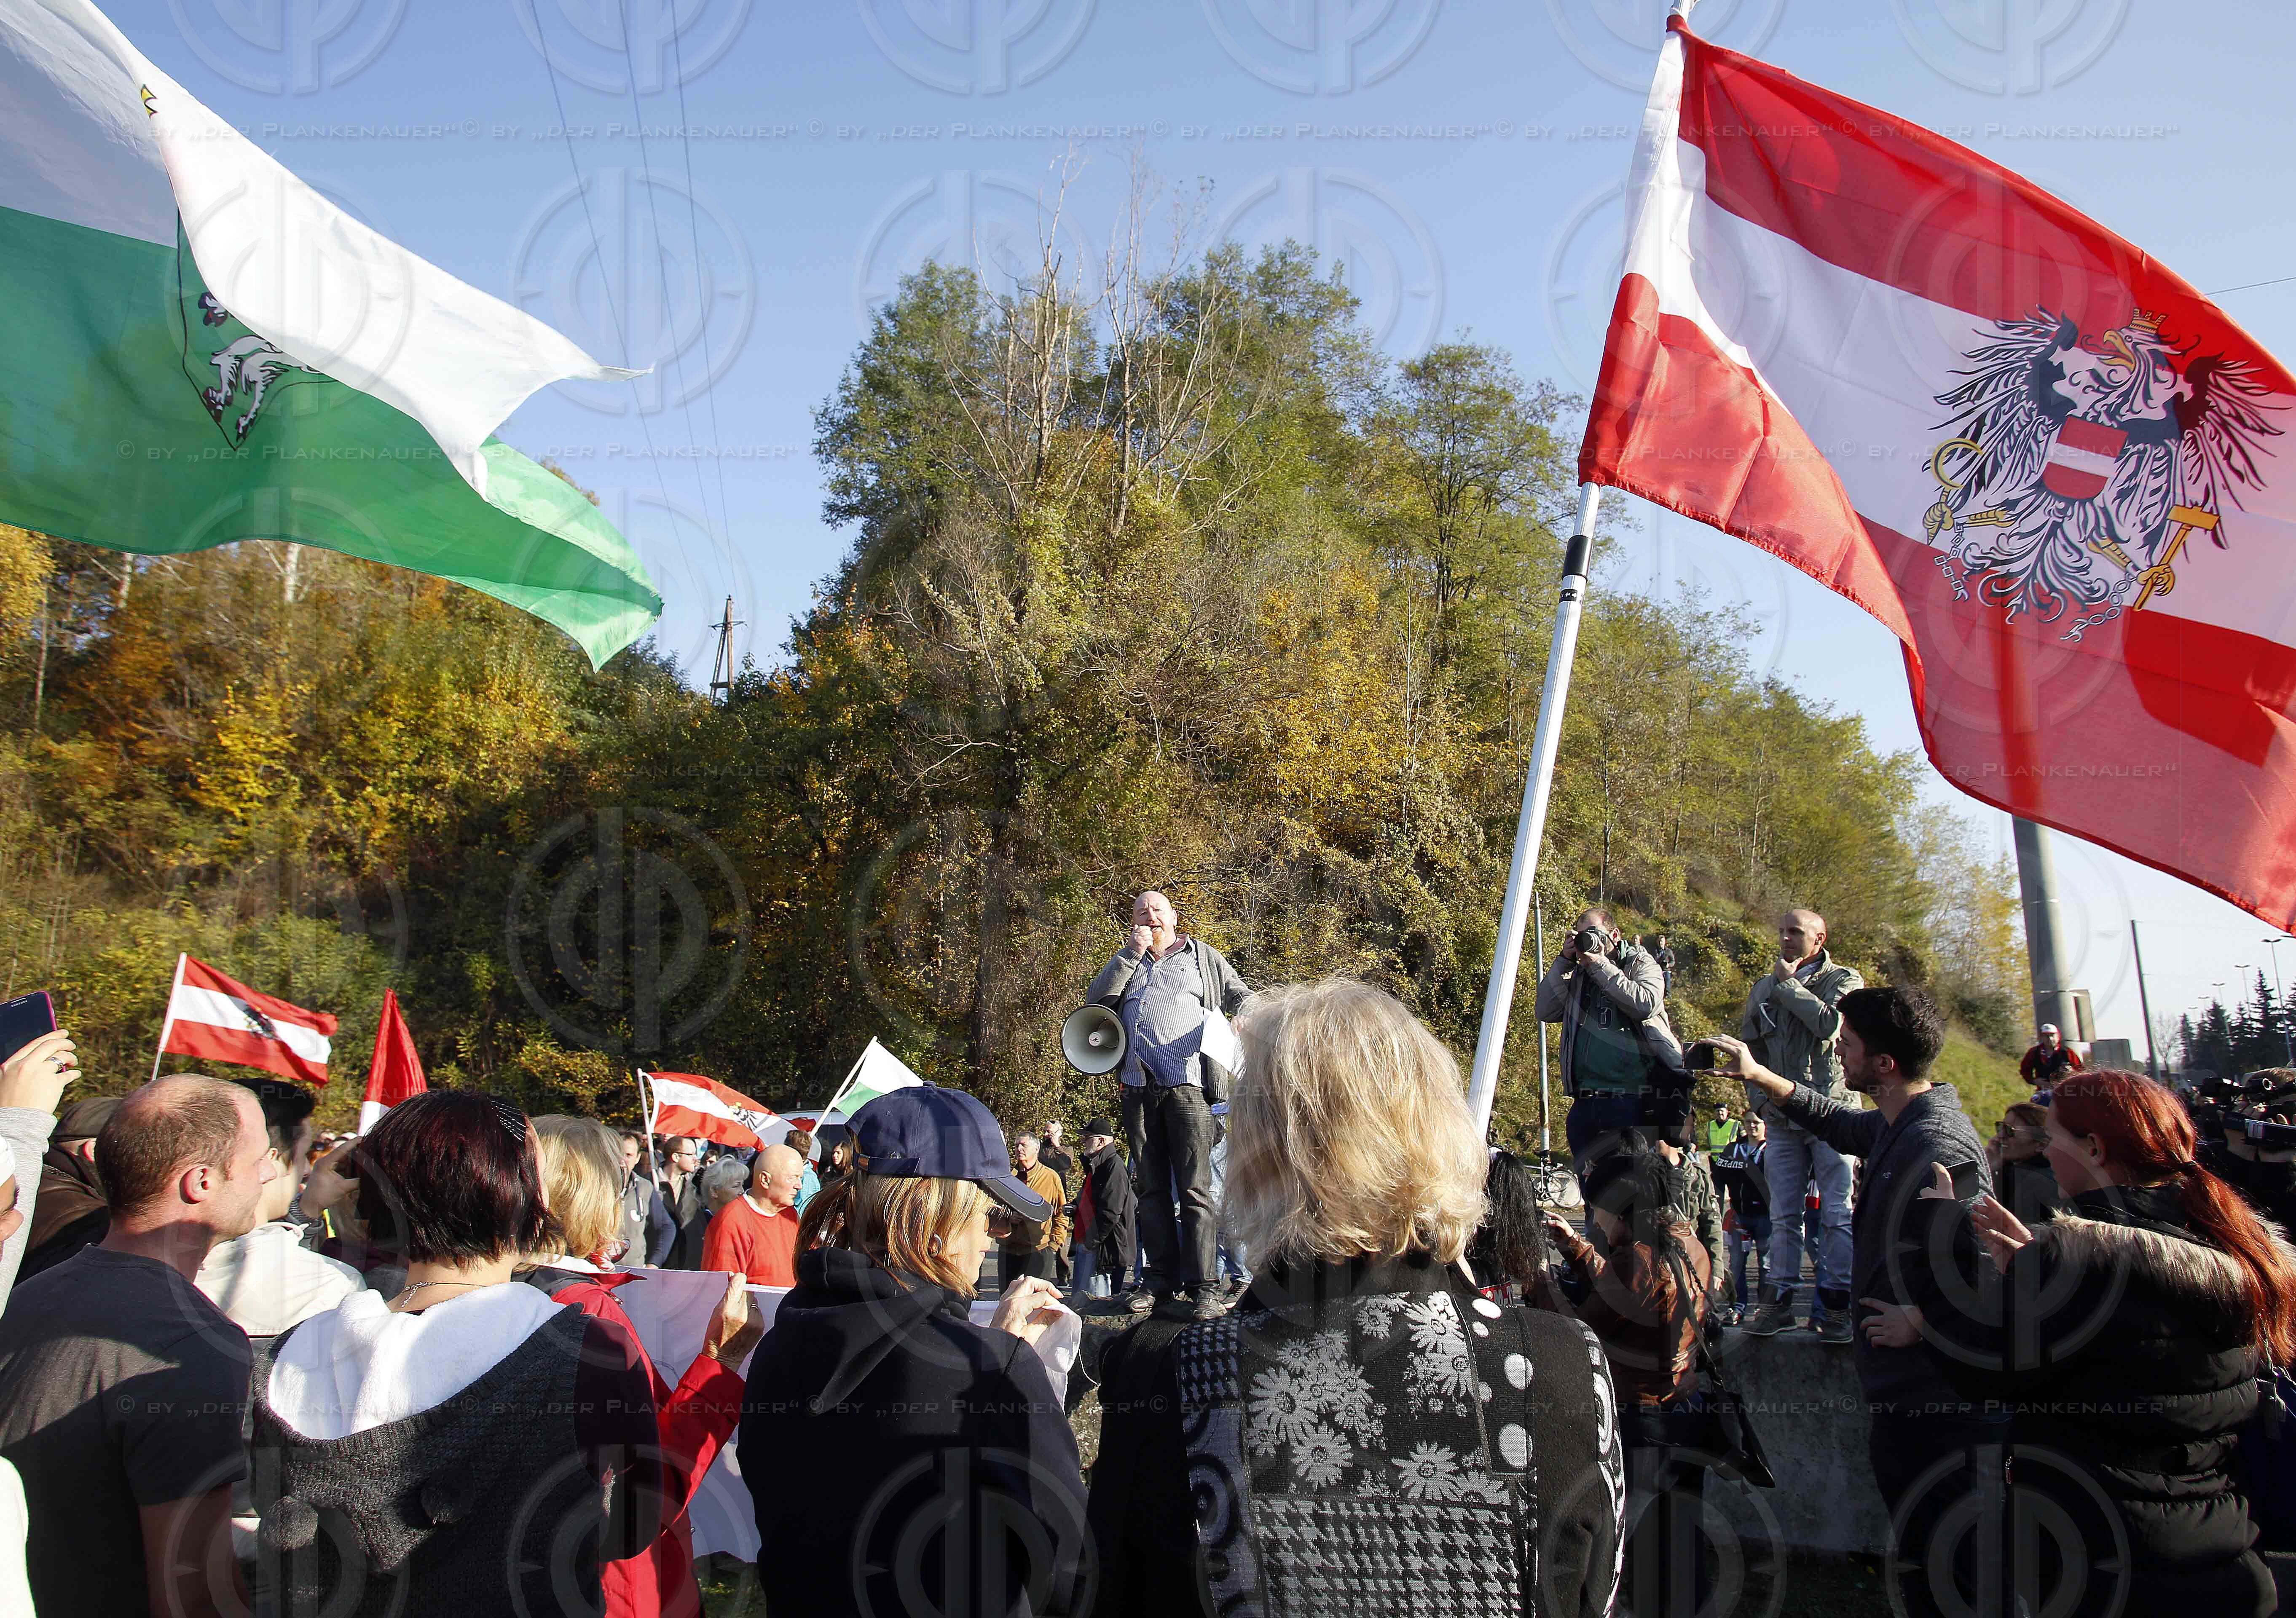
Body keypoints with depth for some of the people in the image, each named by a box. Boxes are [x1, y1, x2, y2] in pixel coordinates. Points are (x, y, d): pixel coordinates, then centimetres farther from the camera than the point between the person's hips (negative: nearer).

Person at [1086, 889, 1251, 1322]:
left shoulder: (1203, 957, 15)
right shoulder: (1127, 963, 21)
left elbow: (1241, 997, 15)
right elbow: (1097, 999, 6)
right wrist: (1132, 952, 0)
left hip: (1187, 1086, -4)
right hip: (1138, 1090, 4)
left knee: (1194, 1190, -10)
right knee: (1151, 1190, 6)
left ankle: (1204, 1287, -11)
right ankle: (1162, 1283, 11)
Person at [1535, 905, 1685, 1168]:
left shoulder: (1641, 965, 5)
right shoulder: (1577, 976, 18)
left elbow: (1646, 1005, -15)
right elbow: (1546, 1012, 5)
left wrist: (1600, 965, -12)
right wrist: (1564, 961, 0)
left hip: (1633, 1100, -5)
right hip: (1585, 1103, 5)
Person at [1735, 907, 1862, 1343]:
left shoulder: (1844, 980, 2)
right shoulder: (1763, 988, 16)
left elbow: (1830, 1024, -18)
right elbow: (1748, 1046, 21)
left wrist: (1788, 984, -6)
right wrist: (1761, 1097, 8)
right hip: (1782, 1117, 4)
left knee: (1837, 1213, -5)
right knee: (1783, 1215, 6)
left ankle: (1838, 1305, 0)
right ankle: (1778, 1302, 10)